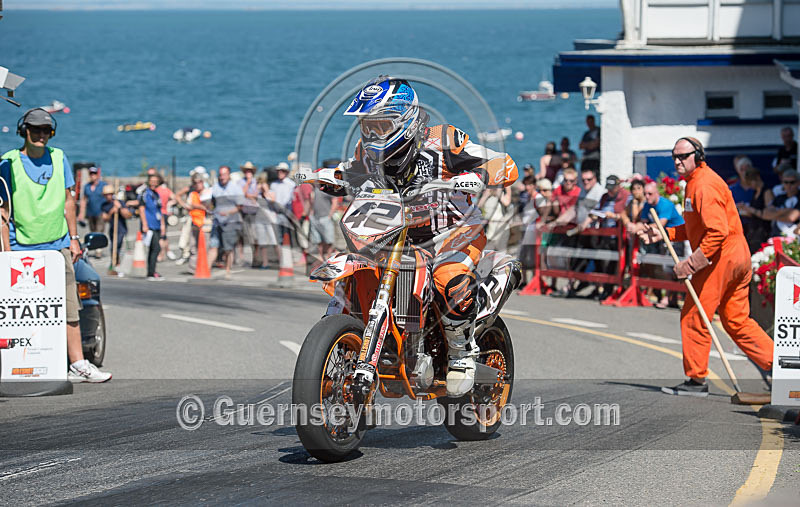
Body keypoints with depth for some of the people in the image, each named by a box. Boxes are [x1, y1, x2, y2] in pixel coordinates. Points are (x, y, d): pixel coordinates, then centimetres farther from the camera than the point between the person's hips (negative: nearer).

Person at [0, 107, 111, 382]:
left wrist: (73, 238, 11)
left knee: (69, 307, 0)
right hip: (22, 249, -3)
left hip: (57, 246, 3)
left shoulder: (58, 158, 8)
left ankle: (77, 365, 2)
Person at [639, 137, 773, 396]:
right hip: (738, 258, 10)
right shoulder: (695, 182, 17)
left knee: (694, 316, -2)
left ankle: (696, 379, 4)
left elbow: (717, 231, -25)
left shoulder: (704, 185, -16)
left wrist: (692, 263, -26)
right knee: (737, 321, 12)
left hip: (721, 257, -10)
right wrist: (665, 233, 13)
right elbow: (698, 228, 24)